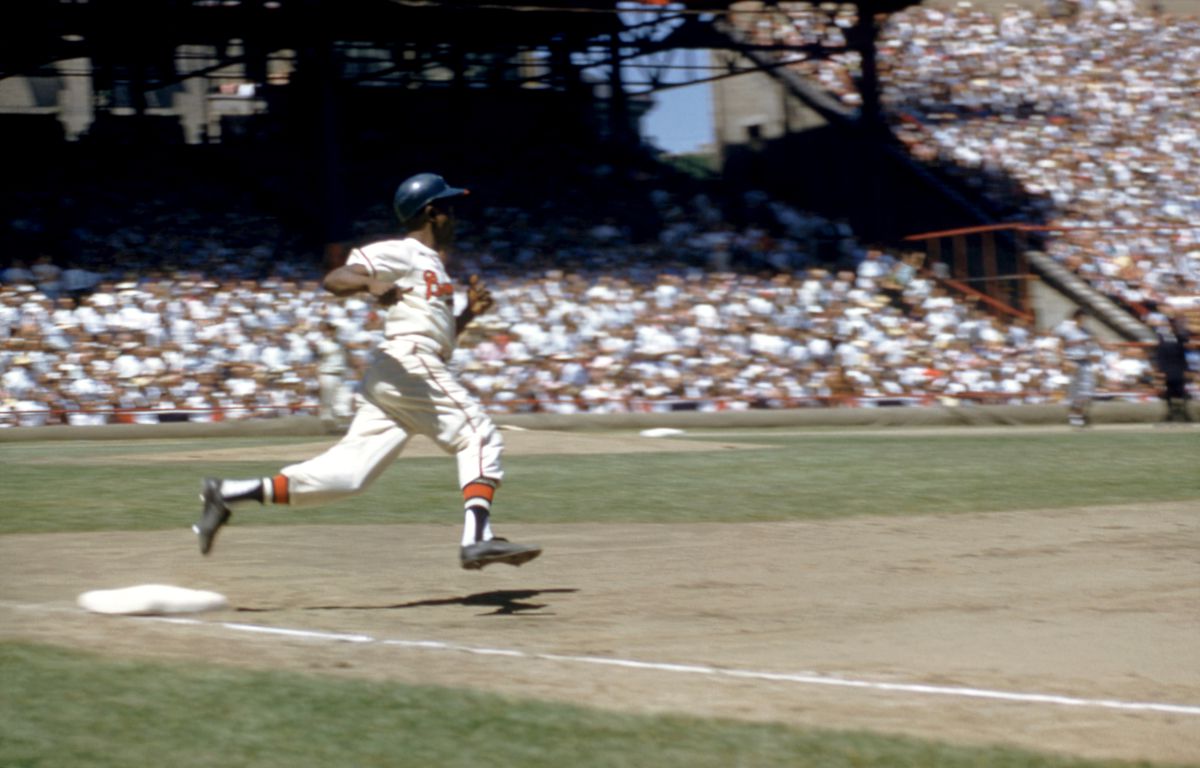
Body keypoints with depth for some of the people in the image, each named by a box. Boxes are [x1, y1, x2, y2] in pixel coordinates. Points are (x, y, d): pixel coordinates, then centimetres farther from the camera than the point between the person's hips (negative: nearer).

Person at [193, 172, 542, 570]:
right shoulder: (400, 253, -1)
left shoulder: (432, 265, 29)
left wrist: (469, 312, 17)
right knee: (479, 437, -9)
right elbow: (334, 279, -13)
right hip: (410, 364, -9)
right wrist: (371, 283, -32)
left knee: (348, 472, -2)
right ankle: (477, 538, -22)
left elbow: (440, 336, 32)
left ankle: (230, 493, -4)